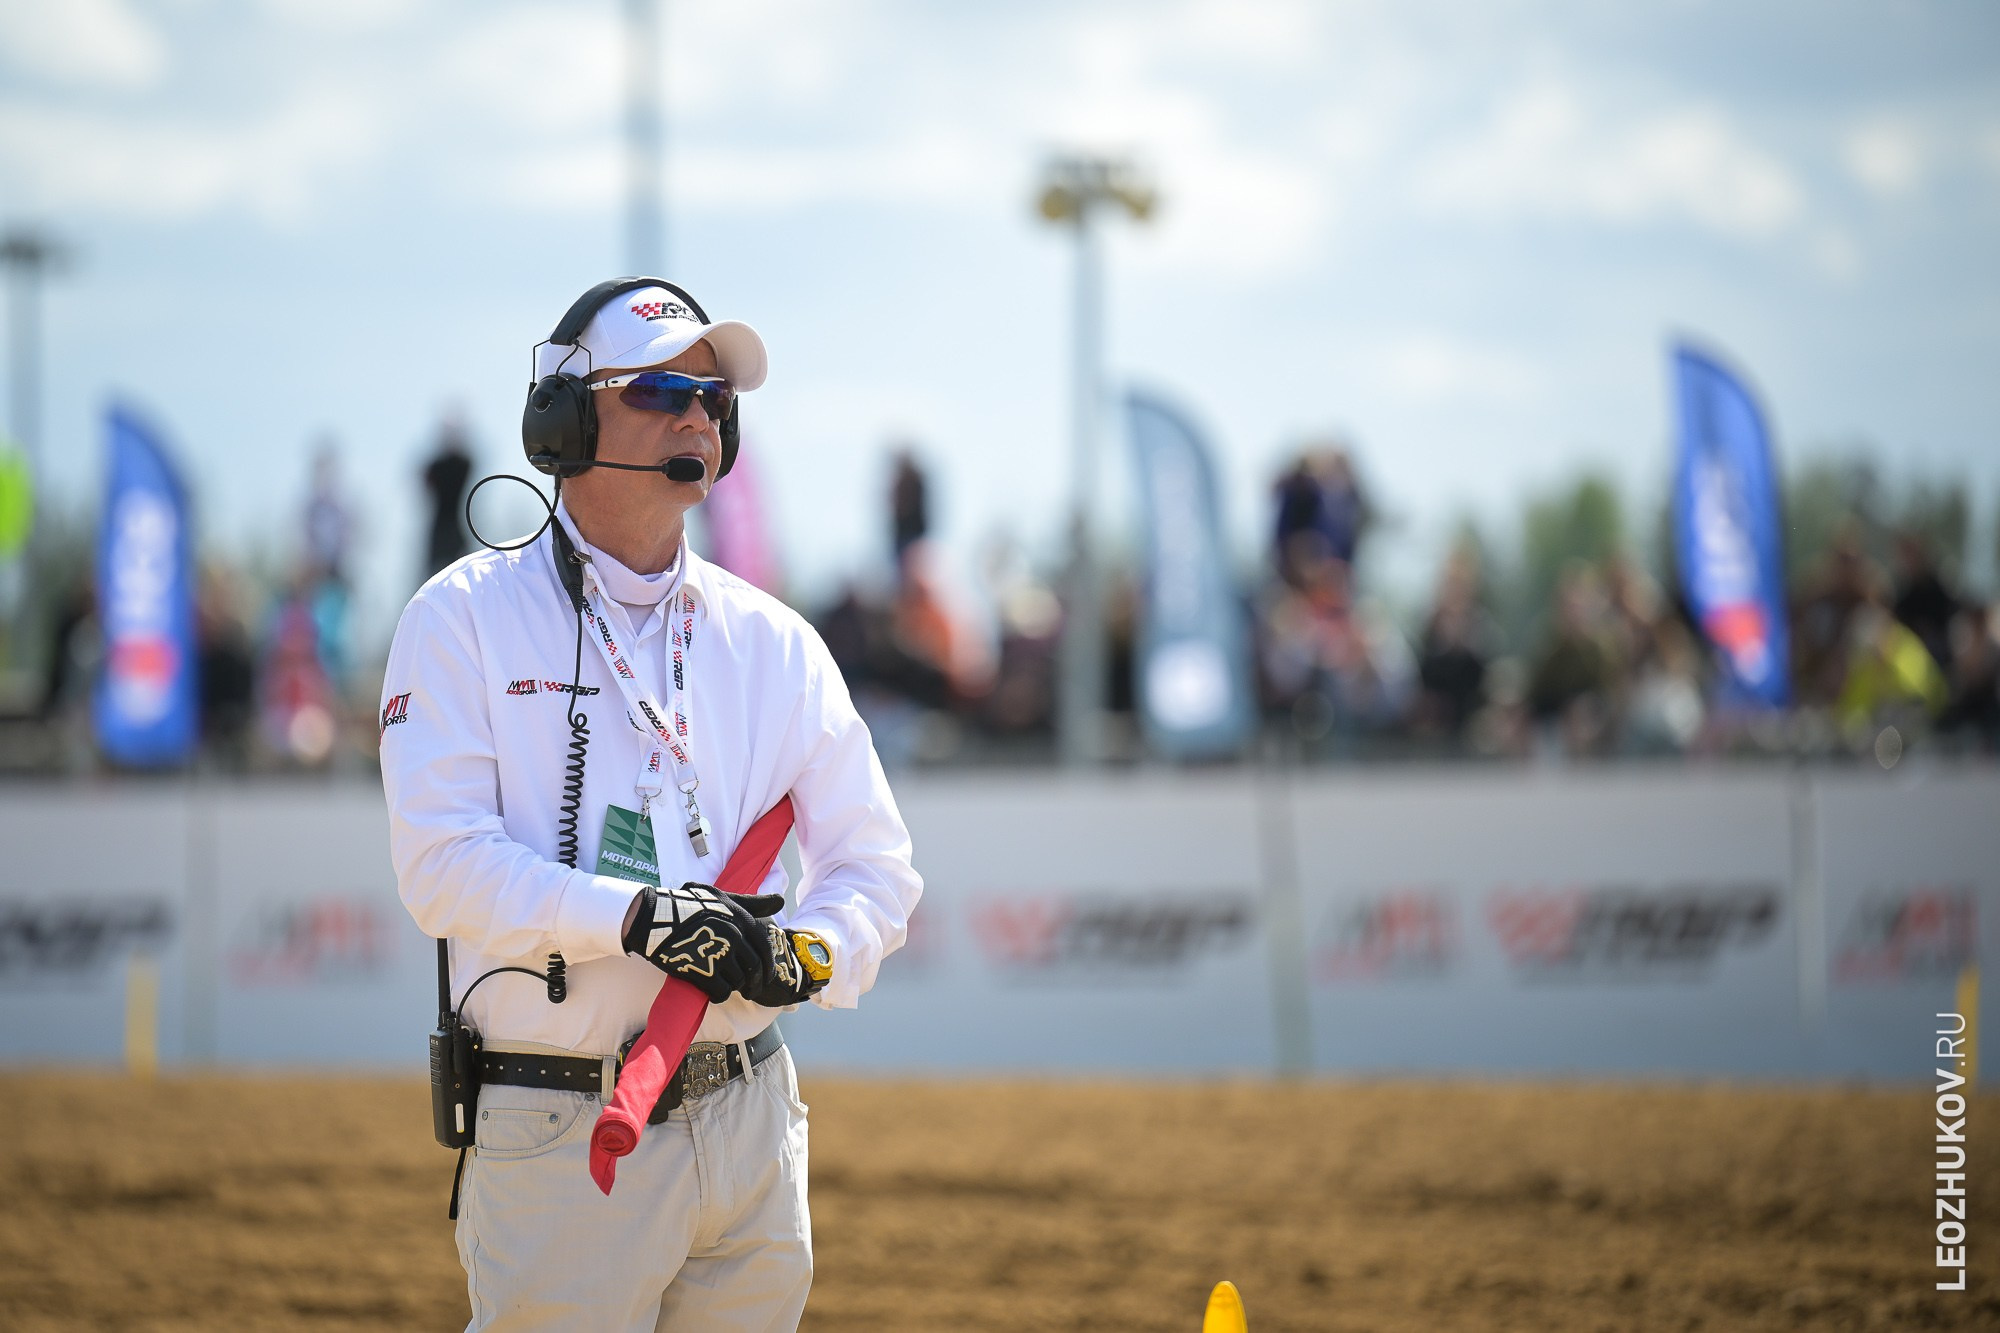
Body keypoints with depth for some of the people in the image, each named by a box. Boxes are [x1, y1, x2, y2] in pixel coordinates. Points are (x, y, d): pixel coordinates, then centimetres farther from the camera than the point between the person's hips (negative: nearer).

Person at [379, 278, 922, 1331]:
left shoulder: (773, 642, 12)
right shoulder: (466, 618, 0)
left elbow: (876, 868, 11)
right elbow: (441, 863, -11)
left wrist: (808, 955, -11)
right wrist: (634, 916, -23)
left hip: (751, 1124, 4)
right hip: (559, 1136, -4)